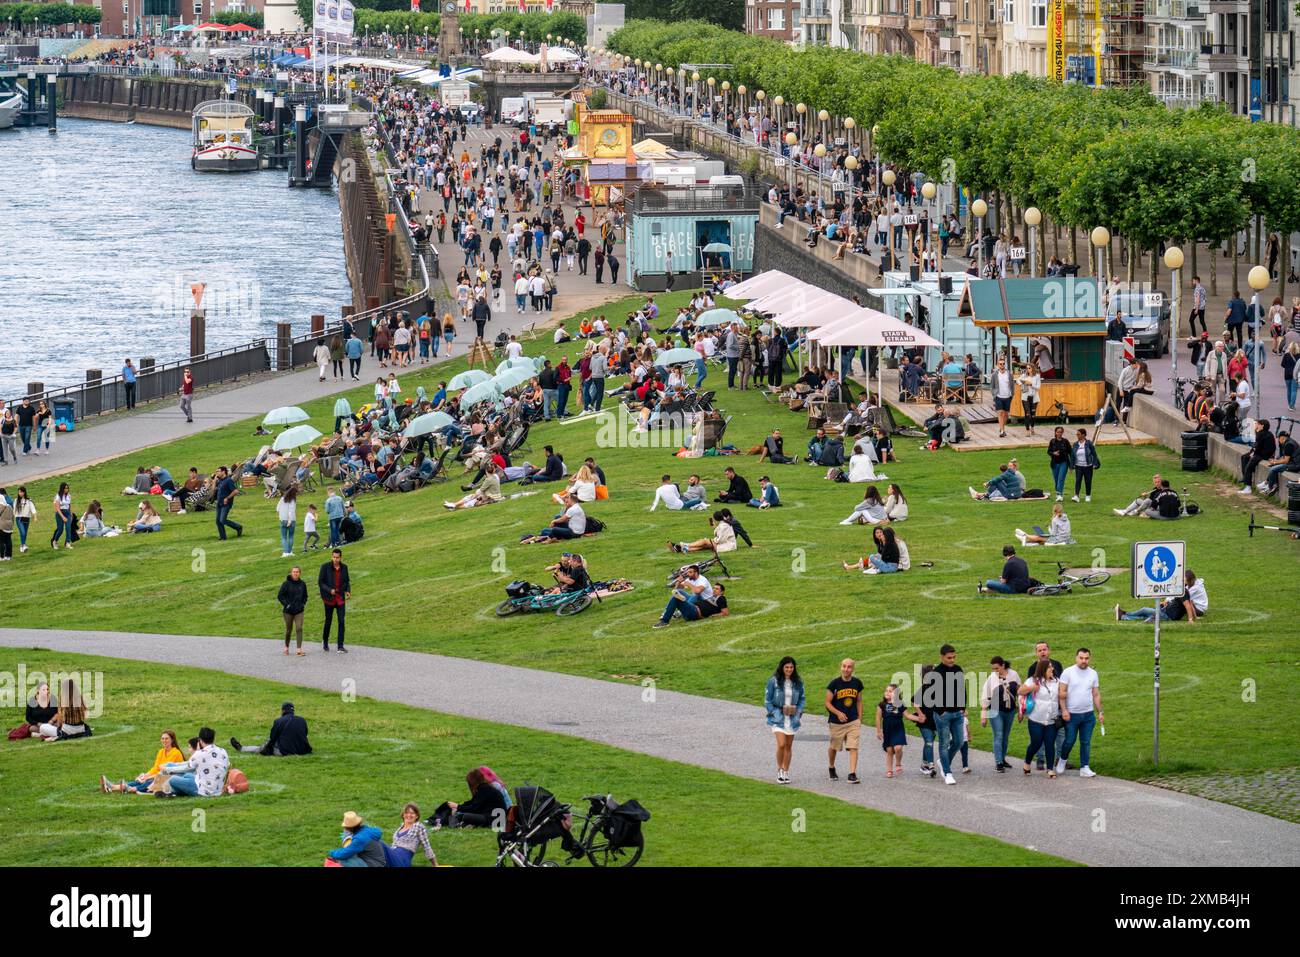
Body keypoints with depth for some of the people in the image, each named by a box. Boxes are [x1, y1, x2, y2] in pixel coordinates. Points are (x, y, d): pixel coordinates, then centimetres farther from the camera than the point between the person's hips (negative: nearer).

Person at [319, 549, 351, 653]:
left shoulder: (344, 568, 4)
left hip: (340, 598, 2)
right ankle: (325, 642, 31)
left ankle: (340, 646, -6)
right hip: (329, 598, -2)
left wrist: (348, 591, -4)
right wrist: (329, 590, -21)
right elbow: (320, 582, -7)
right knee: (328, 621, 9)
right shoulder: (325, 567, -7)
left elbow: (347, 581, 15)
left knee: (341, 621, -7)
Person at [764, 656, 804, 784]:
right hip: (778, 718, -3)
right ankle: (779, 770, 3)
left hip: (792, 719, 3)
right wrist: (774, 712, -9)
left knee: (789, 746, 8)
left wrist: (799, 711, 0)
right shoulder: (774, 681, -7)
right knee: (781, 744, -15)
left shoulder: (798, 682, 3)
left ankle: (786, 772, 18)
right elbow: (767, 700, -1)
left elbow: (802, 698, 15)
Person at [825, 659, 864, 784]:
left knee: (853, 748, -12)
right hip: (837, 722, -1)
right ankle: (832, 769, 40)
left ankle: (852, 774, -14)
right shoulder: (834, 683, -9)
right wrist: (838, 713, -22)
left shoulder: (857, 683, 1)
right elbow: (828, 703, -7)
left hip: (853, 722, 1)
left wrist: (859, 719, 9)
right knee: (834, 748, 15)